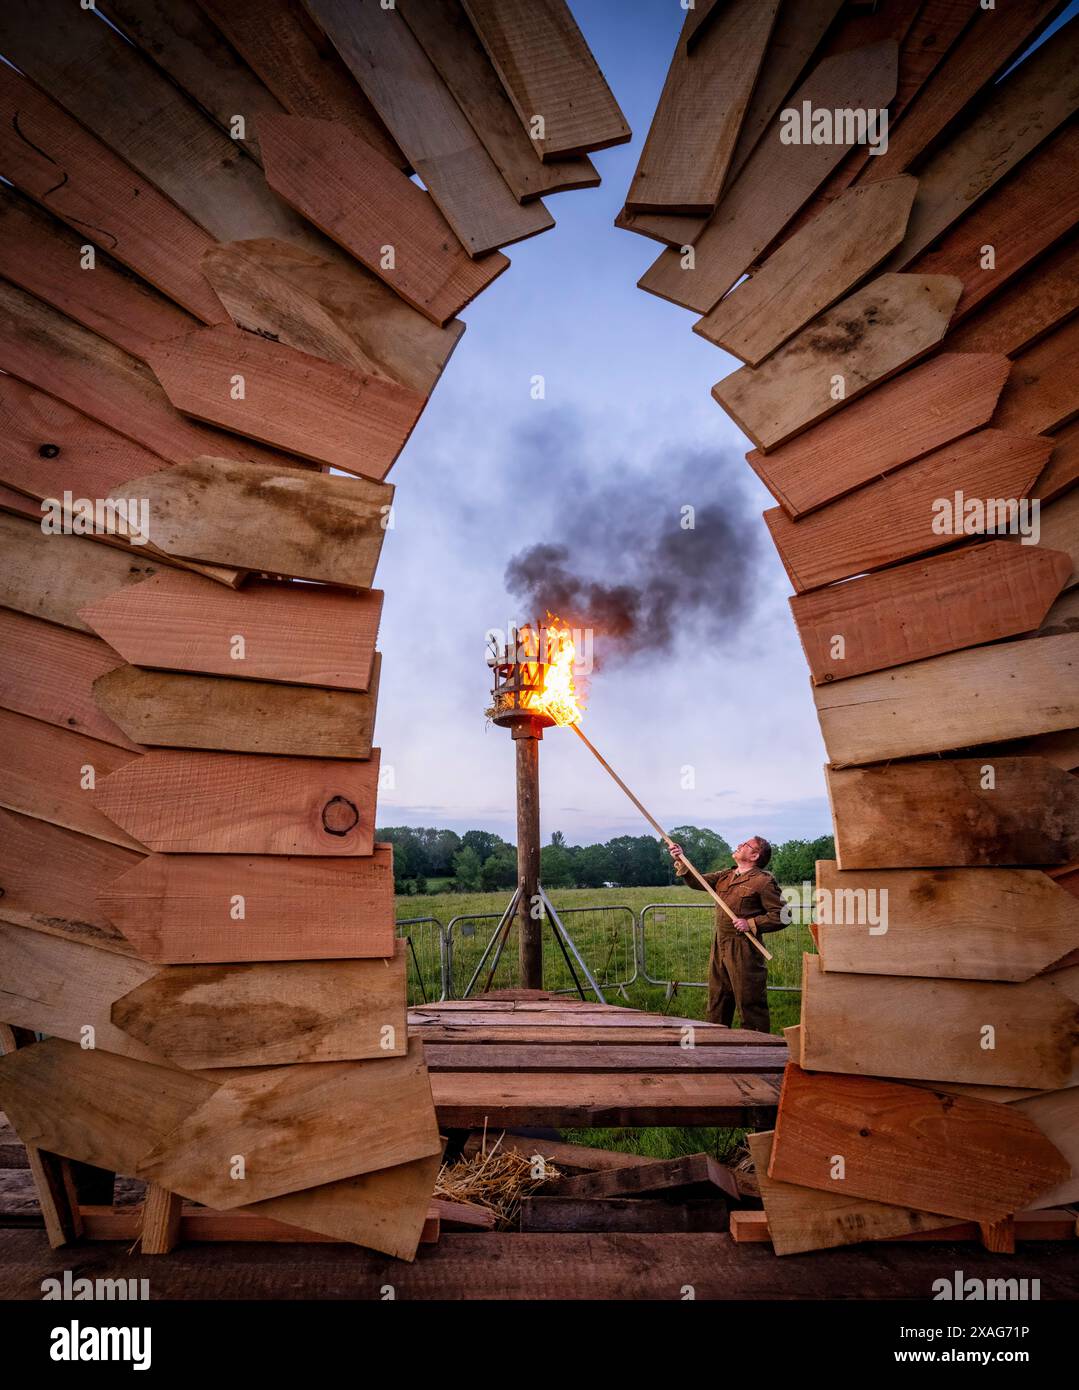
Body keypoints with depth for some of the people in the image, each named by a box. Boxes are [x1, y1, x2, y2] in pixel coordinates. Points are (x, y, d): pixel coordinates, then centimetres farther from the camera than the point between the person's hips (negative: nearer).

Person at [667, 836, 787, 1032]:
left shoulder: (763, 881, -10)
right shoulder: (725, 876, 14)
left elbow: (782, 916, -13)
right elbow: (697, 882, 17)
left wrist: (751, 924, -19)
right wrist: (681, 862, 3)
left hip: (744, 951, -8)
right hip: (719, 948, 8)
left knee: (750, 1005, -2)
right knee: (717, 1004, 17)